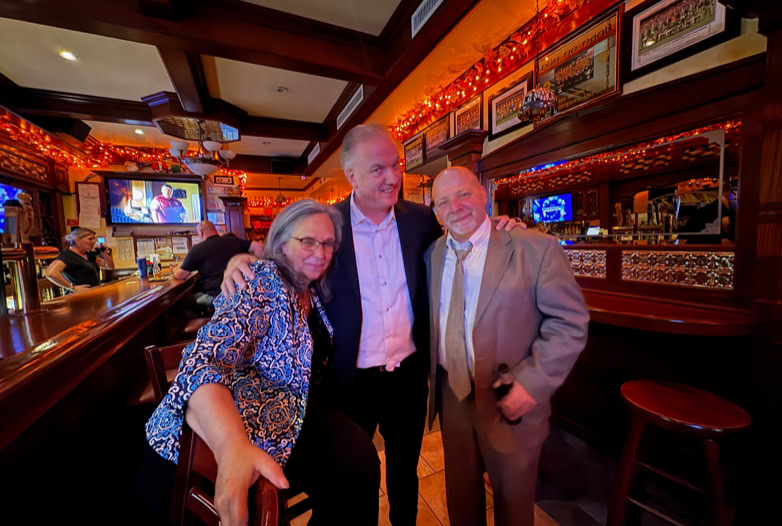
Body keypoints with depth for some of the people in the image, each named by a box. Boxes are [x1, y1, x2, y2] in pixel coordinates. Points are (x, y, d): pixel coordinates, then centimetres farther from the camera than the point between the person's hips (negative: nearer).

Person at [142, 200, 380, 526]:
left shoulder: (315, 290, 5)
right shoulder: (263, 282, -18)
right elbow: (206, 361, -32)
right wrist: (233, 445, -49)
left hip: (305, 408, 5)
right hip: (260, 425, -5)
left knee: (359, 462, -13)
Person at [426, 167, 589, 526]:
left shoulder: (536, 248, -14)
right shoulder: (432, 254, 0)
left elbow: (570, 321, -13)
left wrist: (533, 381, -20)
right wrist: (430, 374, 4)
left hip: (509, 398, -3)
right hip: (451, 395, 4)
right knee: (460, 495, 26)